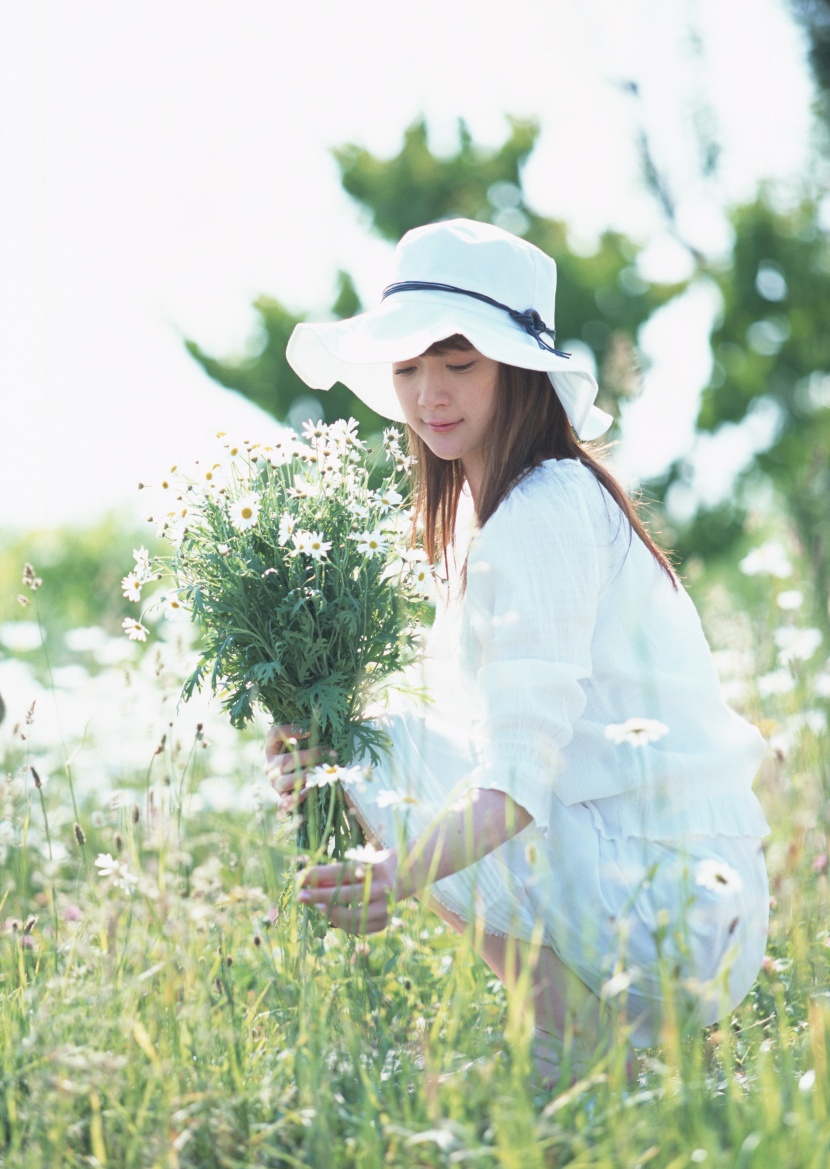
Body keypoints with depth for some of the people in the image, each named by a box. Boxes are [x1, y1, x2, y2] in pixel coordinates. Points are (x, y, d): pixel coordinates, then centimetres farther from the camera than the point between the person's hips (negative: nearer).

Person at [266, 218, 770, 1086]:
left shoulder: (542, 518, -15)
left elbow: (520, 772, -24)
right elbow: (486, 736, 11)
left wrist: (400, 869, -39)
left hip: (661, 908, -10)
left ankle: (580, 1047, -3)